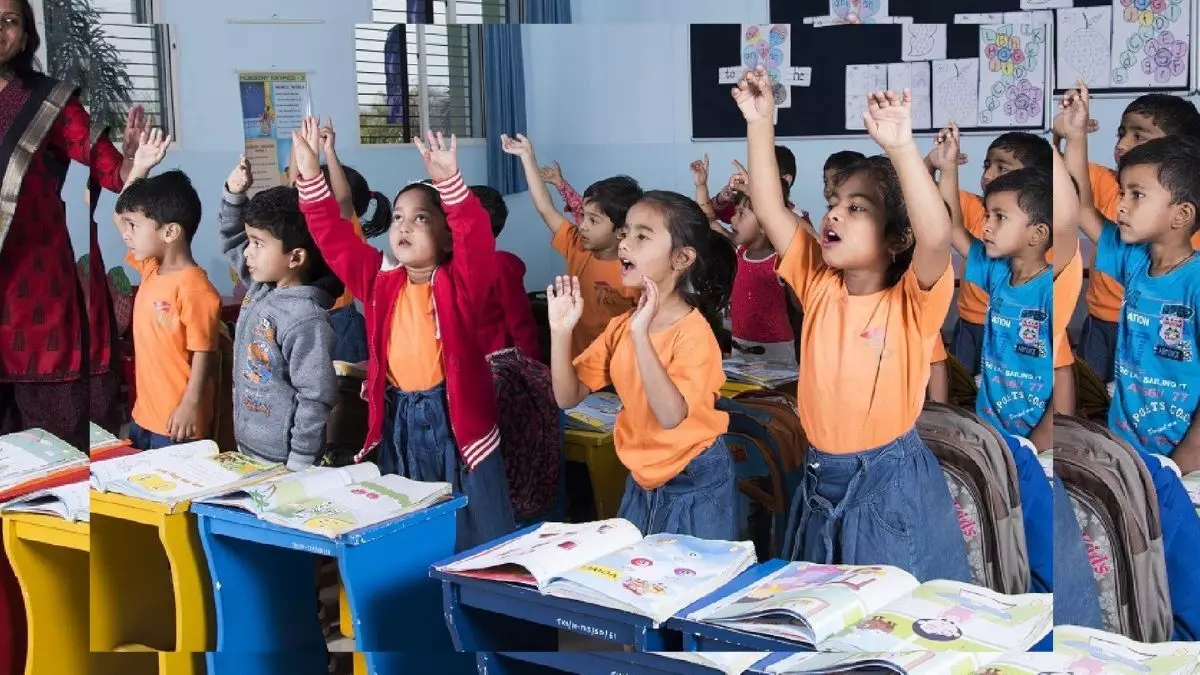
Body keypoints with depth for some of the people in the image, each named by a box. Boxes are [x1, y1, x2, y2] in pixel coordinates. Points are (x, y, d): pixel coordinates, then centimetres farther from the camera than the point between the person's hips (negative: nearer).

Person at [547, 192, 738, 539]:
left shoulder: (693, 331, -19)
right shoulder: (620, 326, 1)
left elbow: (671, 415, -32)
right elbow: (568, 396, -2)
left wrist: (641, 334, -36)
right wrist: (561, 330, -15)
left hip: (696, 486, -6)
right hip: (640, 483, 7)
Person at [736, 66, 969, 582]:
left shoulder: (912, 303, -11)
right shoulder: (819, 287, 3)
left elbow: (937, 236, -31)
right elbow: (769, 208, -1)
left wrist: (900, 146, -40)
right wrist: (760, 122, -8)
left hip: (891, 486, -5)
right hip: (819, 482, 5)